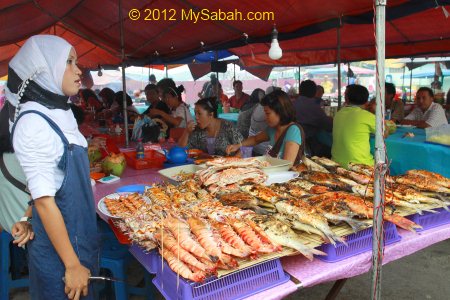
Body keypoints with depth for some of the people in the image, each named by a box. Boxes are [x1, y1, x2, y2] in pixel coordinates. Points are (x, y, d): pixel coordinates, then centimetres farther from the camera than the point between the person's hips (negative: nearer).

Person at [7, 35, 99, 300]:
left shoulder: (61, 113, 6)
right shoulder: (33, 122, -19)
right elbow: (43, 200, -22)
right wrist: (72, 265, -20)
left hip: (82, 235, 8)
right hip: (58, 246, -8)